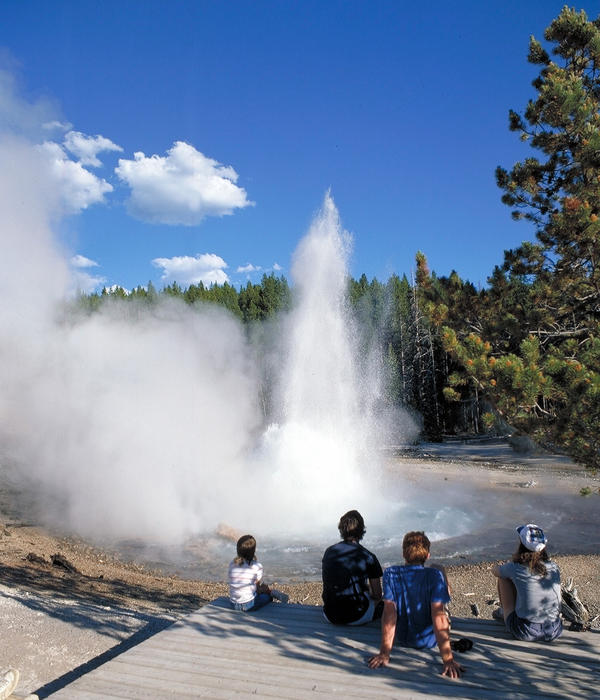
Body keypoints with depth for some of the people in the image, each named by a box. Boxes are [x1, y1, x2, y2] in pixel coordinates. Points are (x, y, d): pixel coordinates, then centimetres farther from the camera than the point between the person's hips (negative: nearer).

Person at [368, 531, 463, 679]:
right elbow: (438, 615, -31)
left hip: (401, 640, 2)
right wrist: (448, 658, -31)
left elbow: (389, 612, -26)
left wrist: (384, 653, -27)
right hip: (430, 640, -1)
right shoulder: (435, 575, -25)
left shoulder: (390, 574, -20)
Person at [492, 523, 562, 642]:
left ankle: (504, 612, 31)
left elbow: (494, 570, 10)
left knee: (503, 577, 10)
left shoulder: (514, 568, -13)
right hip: (553, 632, 4)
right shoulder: (554, 567, -2)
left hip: (525, 633, -4)